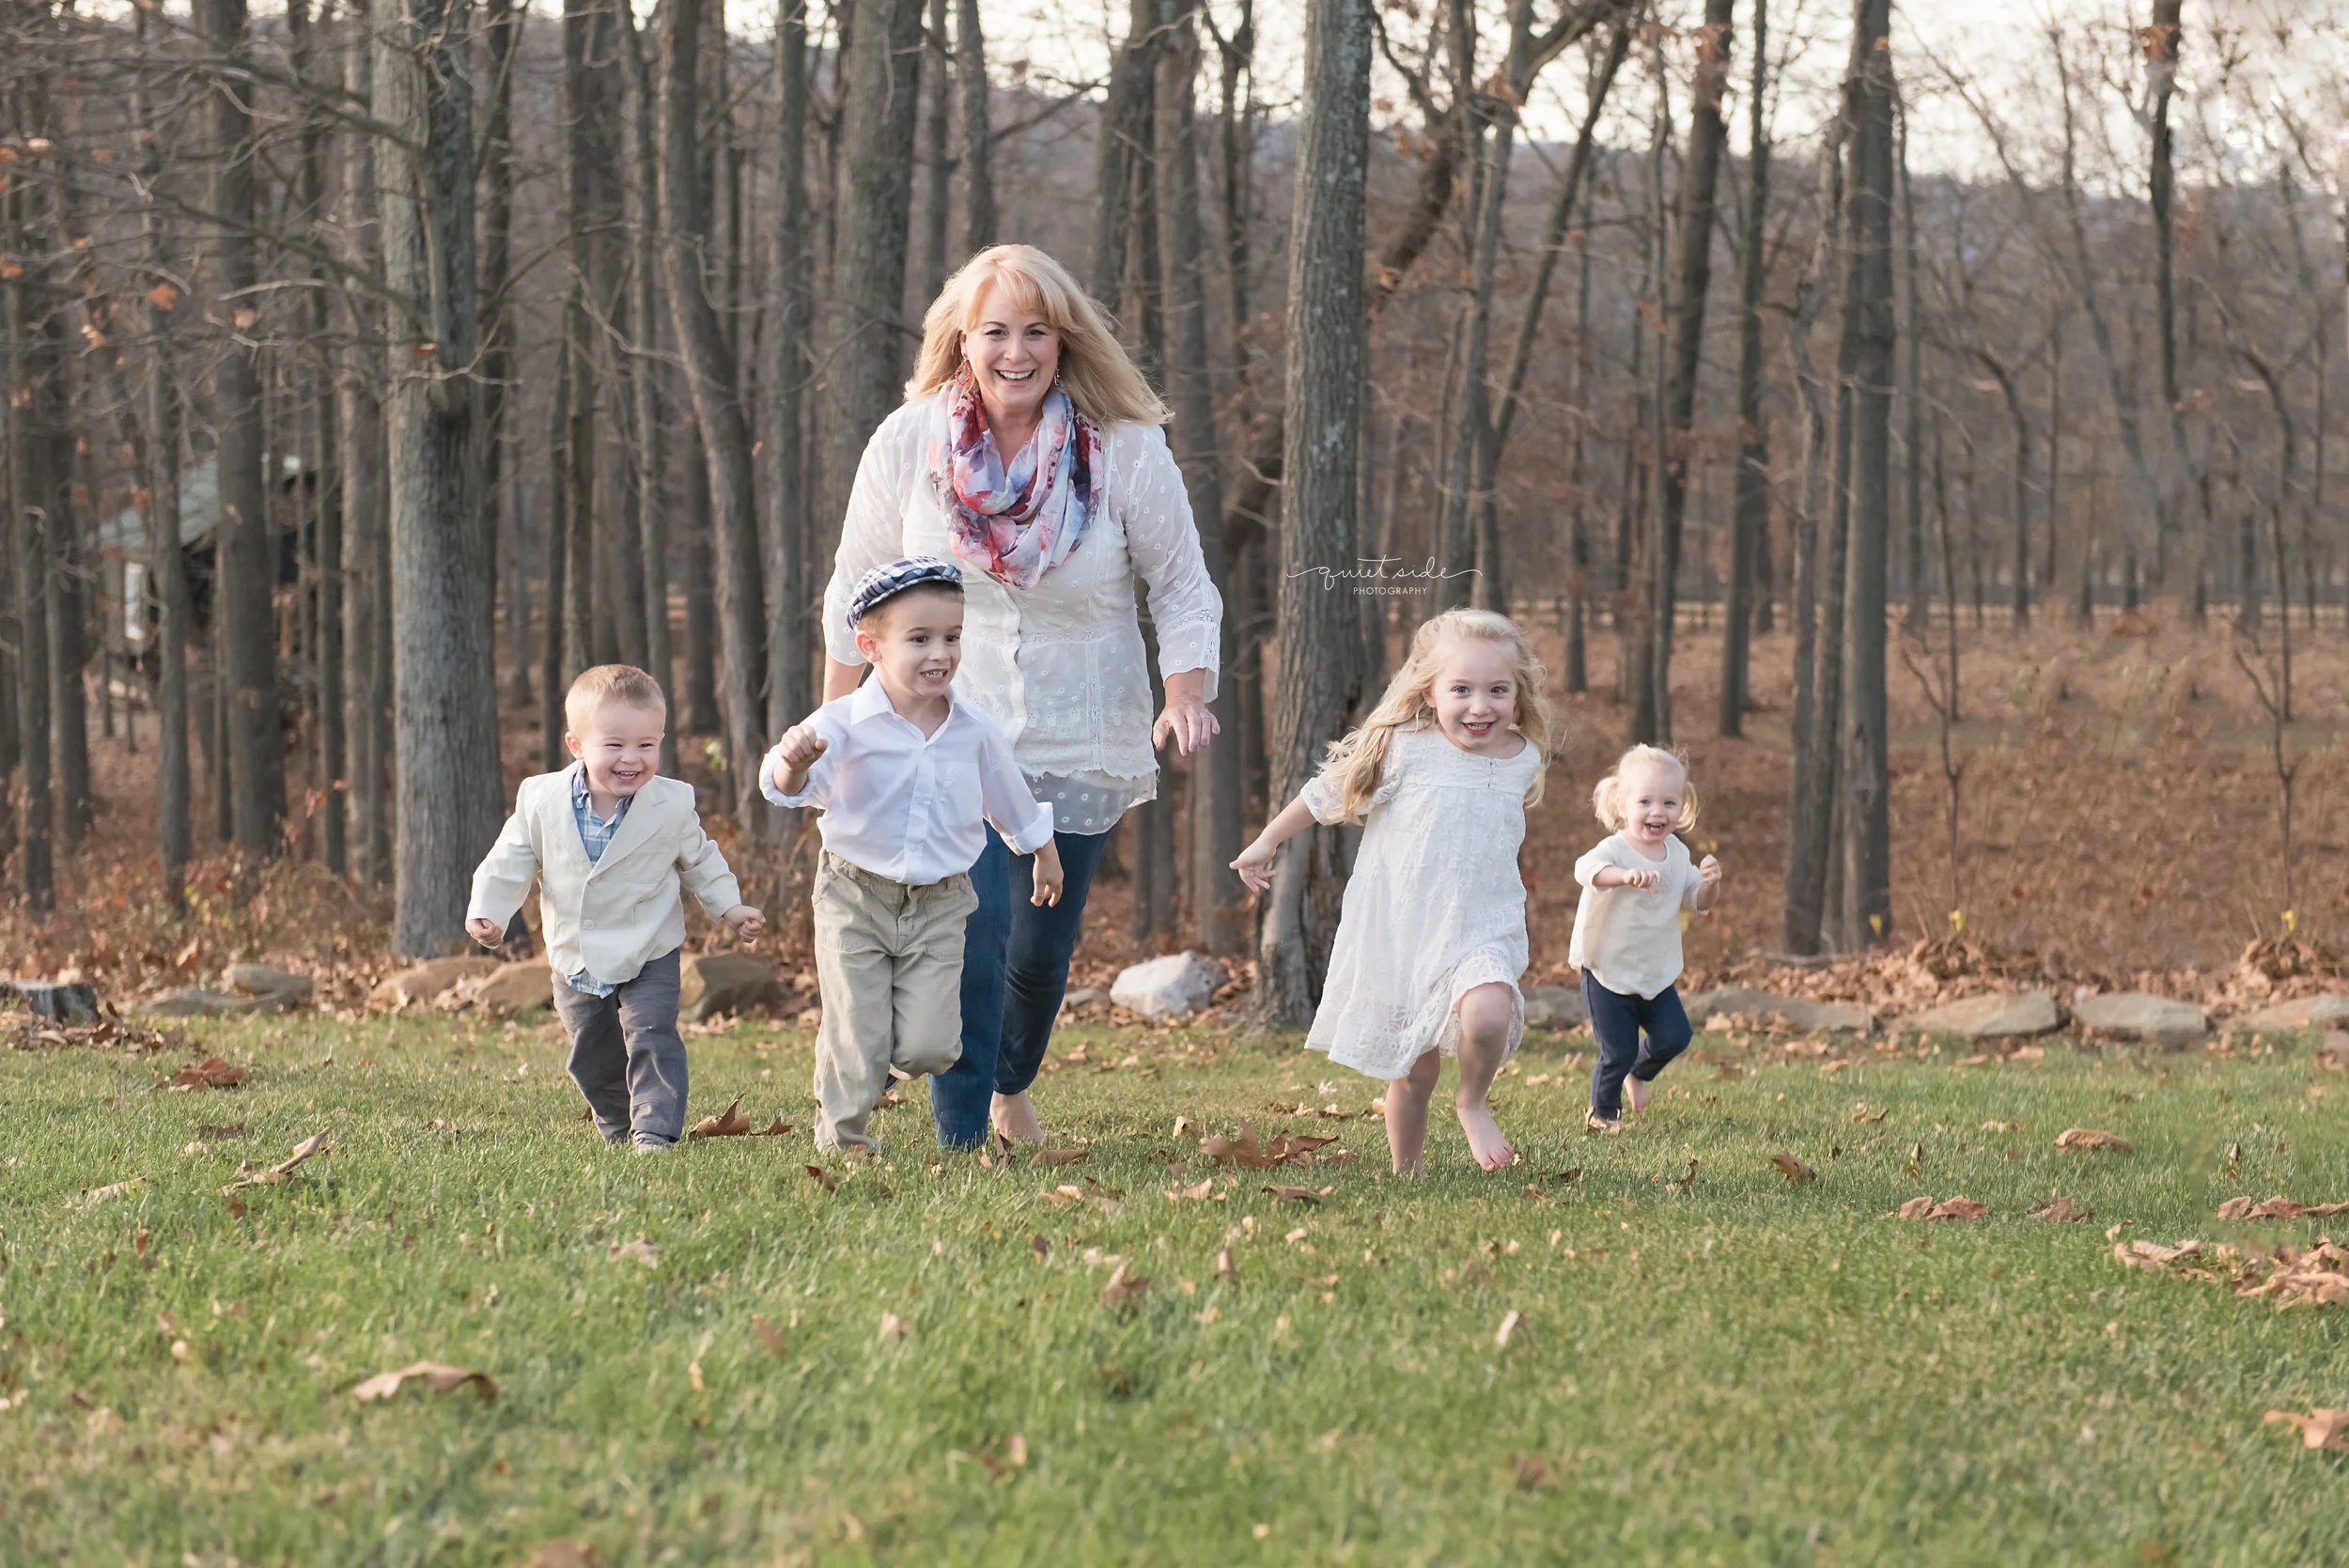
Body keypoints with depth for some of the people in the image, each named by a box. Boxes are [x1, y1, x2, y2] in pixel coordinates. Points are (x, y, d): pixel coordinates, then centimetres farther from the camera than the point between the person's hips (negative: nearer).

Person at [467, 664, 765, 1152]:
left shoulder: (672, 805, -12)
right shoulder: (541, 801, -12)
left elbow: (699, 859, 6)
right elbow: (511, 863, -1)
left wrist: (729, 907, 1)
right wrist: (486, 911, -12)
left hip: (649, 953, -2)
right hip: (576, 961, 2)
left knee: (652, 1038, -17)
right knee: (591, 1057, 13)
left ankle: (655, 1129, -13)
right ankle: (616, 1127, 35)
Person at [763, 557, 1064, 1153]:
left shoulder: (974, 731, -1)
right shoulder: (844, 723, -14)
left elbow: (1012, 802, 17)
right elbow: (787, 788, -27)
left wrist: (1044, 856, 31)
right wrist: (793, 761, -50)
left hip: (939, 907, 2)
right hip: (855, 901, -2)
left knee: (928, 1048, -7)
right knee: (855, 1042, -2)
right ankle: (840, 1137, 23)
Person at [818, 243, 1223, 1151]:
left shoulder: (1126, 449, -9)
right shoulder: (908, 444, -6)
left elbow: (1183, 587, -1)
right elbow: (856, 593, 6)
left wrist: (1187, 693, -19)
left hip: (1079, 743, 1)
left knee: (1043, 947, 11)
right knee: (971, 931, -17)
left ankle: (1011, 1086, 42)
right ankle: (962, 1142, -8)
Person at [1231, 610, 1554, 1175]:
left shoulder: (1524, 759, 0)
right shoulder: (1404, 750, -11)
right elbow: (1326, 792, 2)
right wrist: (1265, 843, 10)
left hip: (1483, 930, 1)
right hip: (1398, 932, -1)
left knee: (1486, 1017, -29)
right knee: (1414, 1072, 6)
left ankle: (1473, 1102, 0)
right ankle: (1406, 1171, 28)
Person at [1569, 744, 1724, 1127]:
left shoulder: (1677, 853, 1)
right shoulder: (1615, 850, -21)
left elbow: (1699, 903, 10)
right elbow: (1586, 869, -43)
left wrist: (1710, 883, -14)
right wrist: (1626, 875, -62)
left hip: (1657, 973, 5)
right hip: (1608, 973, -5)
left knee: (1675, 1036, 0)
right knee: (1617, 1052, -1)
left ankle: (1639, 1072, 32)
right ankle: (1603, 1112, 26)